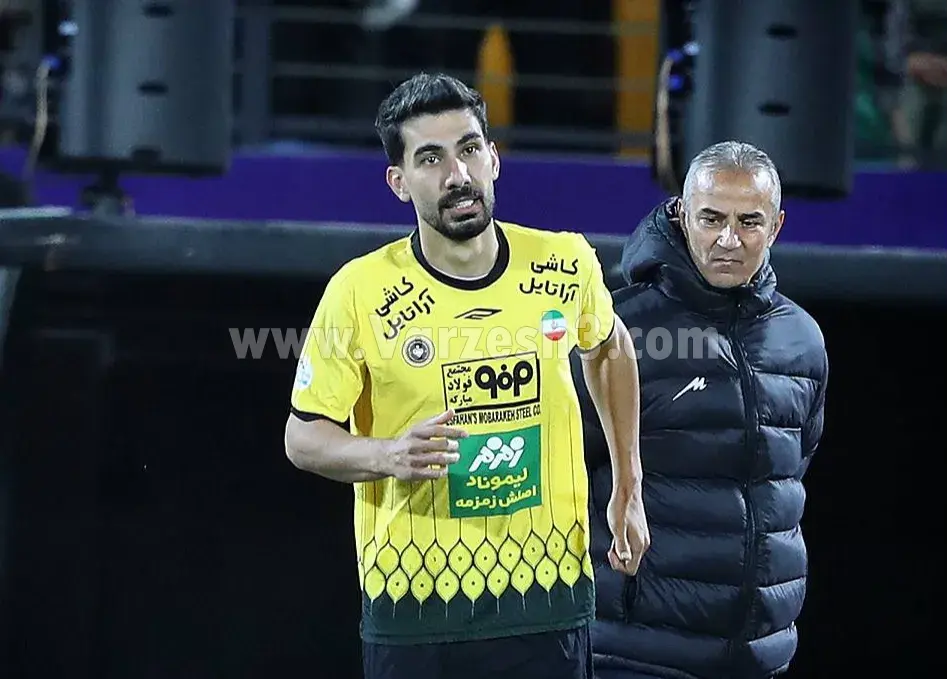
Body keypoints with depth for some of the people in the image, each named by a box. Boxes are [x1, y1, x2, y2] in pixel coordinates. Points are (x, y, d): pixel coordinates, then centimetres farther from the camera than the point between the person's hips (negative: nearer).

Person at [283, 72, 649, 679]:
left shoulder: (566, 265, -3)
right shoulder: (360, 291, -10)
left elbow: (610, 346, 19)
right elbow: (304, 436, -2)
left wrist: (629, 485, 16)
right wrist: (388, 455, -22)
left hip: (550, 591, 2)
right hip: (412, 601, -2)